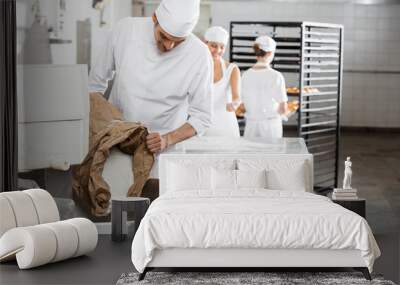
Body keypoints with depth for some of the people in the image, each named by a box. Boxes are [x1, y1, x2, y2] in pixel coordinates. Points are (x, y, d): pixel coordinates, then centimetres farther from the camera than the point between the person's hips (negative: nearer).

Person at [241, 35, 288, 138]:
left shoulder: (246, 75, 1)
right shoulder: (276, 76, -10)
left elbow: (243, 108, 4)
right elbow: (283, 109, -7)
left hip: (251, 125, 3)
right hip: (271, 126, -3)